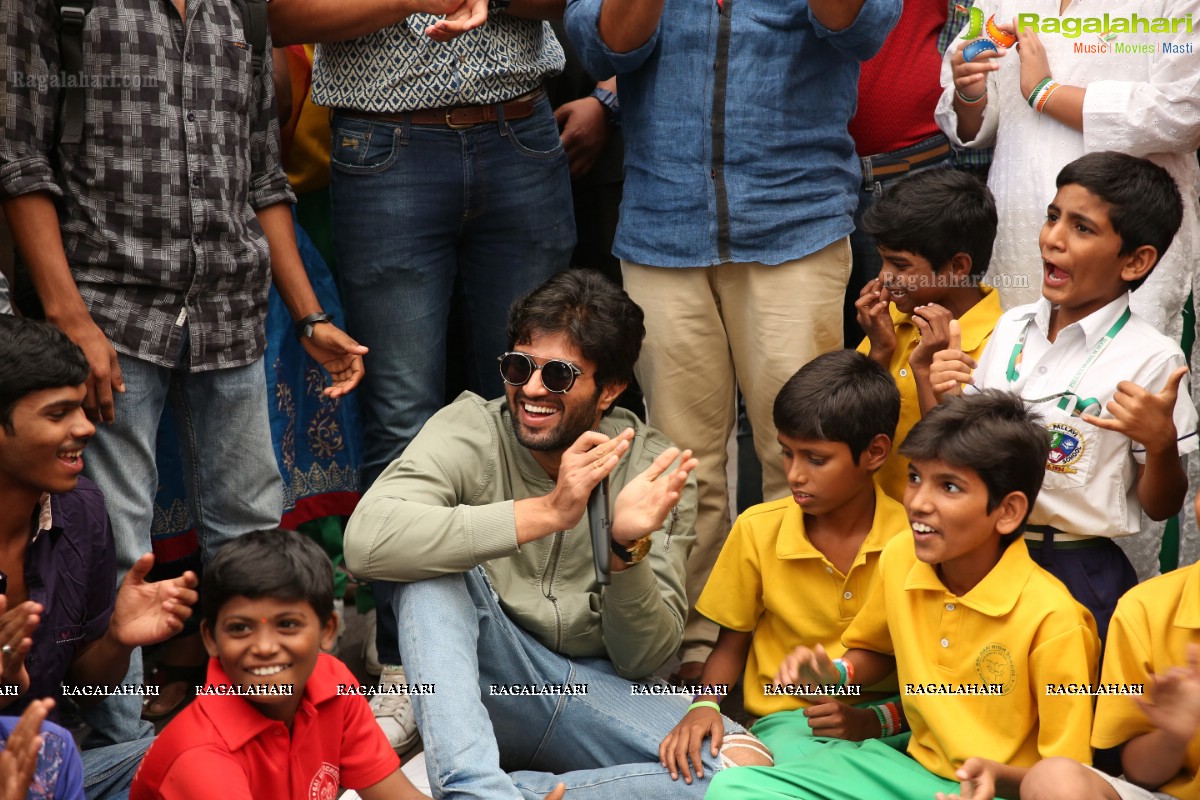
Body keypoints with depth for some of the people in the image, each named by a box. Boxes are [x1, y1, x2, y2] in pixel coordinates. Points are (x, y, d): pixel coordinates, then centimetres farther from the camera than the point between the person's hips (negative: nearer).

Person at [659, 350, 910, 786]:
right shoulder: (758, 530, -1)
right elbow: (732, 644, 11)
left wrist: (874, 720, -18)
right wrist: (705, 704, -9)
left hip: (890, 720, 1)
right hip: (787, 715, 0)